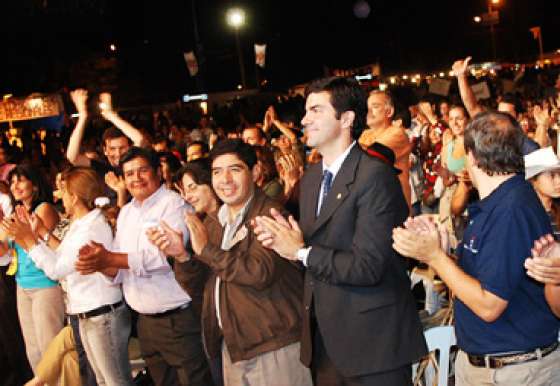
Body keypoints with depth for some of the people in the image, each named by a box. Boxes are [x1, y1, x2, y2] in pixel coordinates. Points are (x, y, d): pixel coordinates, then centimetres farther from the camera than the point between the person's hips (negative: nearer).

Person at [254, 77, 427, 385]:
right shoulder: (311, 178, 10)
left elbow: (368, 267, -23)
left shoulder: (375, 175, -17)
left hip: (371, 340, -7)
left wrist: (302, 251, -13)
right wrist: (283, 239, -6)